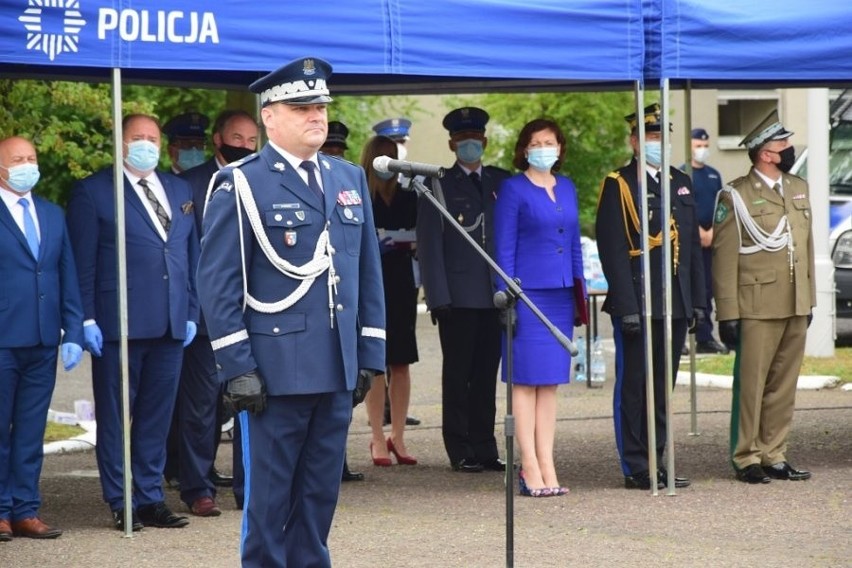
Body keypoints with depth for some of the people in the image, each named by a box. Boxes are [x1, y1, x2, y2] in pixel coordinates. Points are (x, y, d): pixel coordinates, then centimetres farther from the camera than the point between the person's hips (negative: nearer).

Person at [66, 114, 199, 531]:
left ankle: (150, 498, 15)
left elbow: (191, 254, 17)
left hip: (170, 324, 5)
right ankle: (121, 503, 8)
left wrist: (191, 312, 10)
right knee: (115, 417, 2)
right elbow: (82, 262, -3)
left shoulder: (179, 191, 16)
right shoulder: (93, 192, 0)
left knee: (157, 416, 8)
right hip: (118, 324, -5)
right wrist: (86, 319, -9)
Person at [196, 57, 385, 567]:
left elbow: (369, 274, 16)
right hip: (277, 368, -5)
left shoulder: (350, 179, 14)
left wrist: (370, 355, 10)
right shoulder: (241, 185, -4)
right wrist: (237, 368, -13)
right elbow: (219, 284, -8)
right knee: (269, 494, 1)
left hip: (338, 371, 5)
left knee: (321, 491, 10)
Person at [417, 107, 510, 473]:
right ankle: (460, 452, 5)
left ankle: (485, 449, 12)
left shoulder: (501, 182, 13)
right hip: (458, 297, -3)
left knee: (487, 373, 7)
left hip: (495, 294, 3)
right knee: (457, 374, 1)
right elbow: (429, 246, -1)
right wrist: (438, 297, -9)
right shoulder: (439, 187, 3)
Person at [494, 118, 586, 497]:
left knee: (550, 381, 7)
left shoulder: (567, 188, 14)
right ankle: (530, 467, -2)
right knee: (526, 379, -3)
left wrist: (580, 295, 13)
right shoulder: (513, 189, -3)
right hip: (528, 293, -6)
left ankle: (547, 465, 10)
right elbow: (504, 248, -5)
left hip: (561, 295, 6)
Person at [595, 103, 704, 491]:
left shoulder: (680, 183, 15)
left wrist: (697, 300, 12)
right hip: (637, 304, -6)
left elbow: (693, 245, 18)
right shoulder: (618, 186, -5)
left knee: (663, 387, 11)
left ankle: (656, 463, 17)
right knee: (633, 387, -2)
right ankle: (636, 468, 2)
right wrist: (627, 307, -18)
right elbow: (612, 250, -11)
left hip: (675, 305, 6)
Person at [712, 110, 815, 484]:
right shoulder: (735, 196, -5)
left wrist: (809, 300, 17)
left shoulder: (798, 188, 15)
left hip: (796, 307, 6)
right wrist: (727, 313, -12)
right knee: (751, 384, -2)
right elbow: (724, 257, -8)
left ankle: (774, 456, 15)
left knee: (784, 384, 8)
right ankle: (747, 459, 5)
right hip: (758, 308, -6)